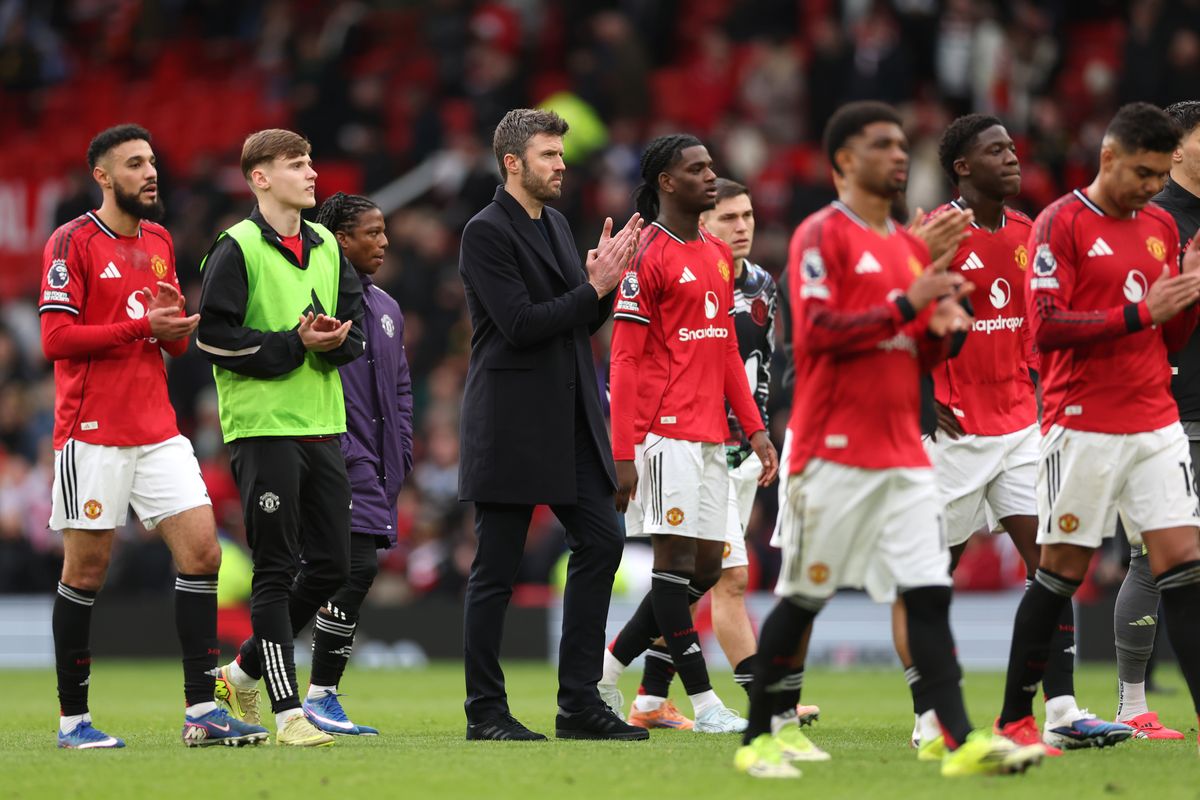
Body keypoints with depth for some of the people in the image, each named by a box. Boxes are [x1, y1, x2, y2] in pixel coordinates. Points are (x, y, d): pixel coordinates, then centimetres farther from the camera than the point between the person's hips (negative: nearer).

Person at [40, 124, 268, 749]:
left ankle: (201, 711, -1)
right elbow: (56, 339, -14)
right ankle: (72, 718, 8)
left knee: (202, 552, -3)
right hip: (93, 433, -6)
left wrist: (177, 327, -3)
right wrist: (142, 325, -16)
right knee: (86, 569, -1)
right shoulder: (73, 242, -6)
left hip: (158, 432, 6)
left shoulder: (158, 241, 15)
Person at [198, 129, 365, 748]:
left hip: (323, 423, 7)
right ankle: (288, 710, -4)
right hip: (262, 425, -7)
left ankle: (244, 670, 24)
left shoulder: (326, 245, 12)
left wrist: (335, 340, -8)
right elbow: (215, 336, -12)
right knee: (276, 571, -5)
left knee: (332, 564, 7)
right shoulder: (238, 249, -7)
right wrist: (294, 344, -17)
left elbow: (356, 321, 15)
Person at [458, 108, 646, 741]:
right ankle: (485, 711, 5)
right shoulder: (486, 232, -10)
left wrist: (605, 281, -2)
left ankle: (579, 701, 6)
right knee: (496, 568, -2)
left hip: (569, 421, 8)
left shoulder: (555, 224, 15)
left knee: (601, 541, 1)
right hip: (511, 423, -8)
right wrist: (593, 288, -15)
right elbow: (520, 324, -18)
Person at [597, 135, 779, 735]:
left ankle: (607, 668, 18)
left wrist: (755, 429, 14)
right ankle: (703, 704, -8)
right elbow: (625, 360, -11)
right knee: (677, 558, -7)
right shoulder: (647, 257, -8)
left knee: (706, 566, 8)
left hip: (709, 436, 9)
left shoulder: (719, 256, 17)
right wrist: (622, 453, -16)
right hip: (666, 432, -9)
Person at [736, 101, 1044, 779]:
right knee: (803, 597, 1)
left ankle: (963, 741, -12)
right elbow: (818, 332, -16)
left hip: (904, 455, 6)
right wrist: (906, 303, -18)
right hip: (835, 452, -6)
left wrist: (942, 328, 0)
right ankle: (764, 736, 12)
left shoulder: (912, 246, 18)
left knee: (929, 594, -5)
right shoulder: (822, 235, -4)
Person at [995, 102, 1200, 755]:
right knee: (1062, 571, 0)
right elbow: (1046, 327, -15)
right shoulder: (1062, 223, -6)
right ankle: (1014, 718, 12)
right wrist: (1141, 313, -18)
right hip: (1083, 427, -5)